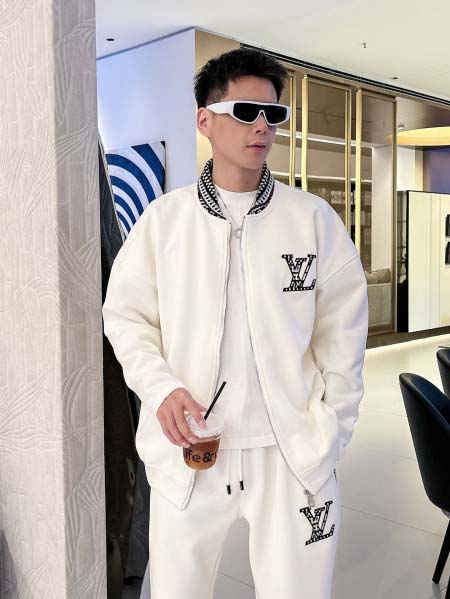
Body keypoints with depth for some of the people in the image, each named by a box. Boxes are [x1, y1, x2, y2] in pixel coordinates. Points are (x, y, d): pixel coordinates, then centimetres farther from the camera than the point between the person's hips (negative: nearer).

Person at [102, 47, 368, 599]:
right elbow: (126, 315, 6)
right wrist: (161, 387, -11)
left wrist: (326, 441, -3)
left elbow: (342, 337, 1)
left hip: (292, 455, 0)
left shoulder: (315, 219, -1)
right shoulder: (163, 218, 1)